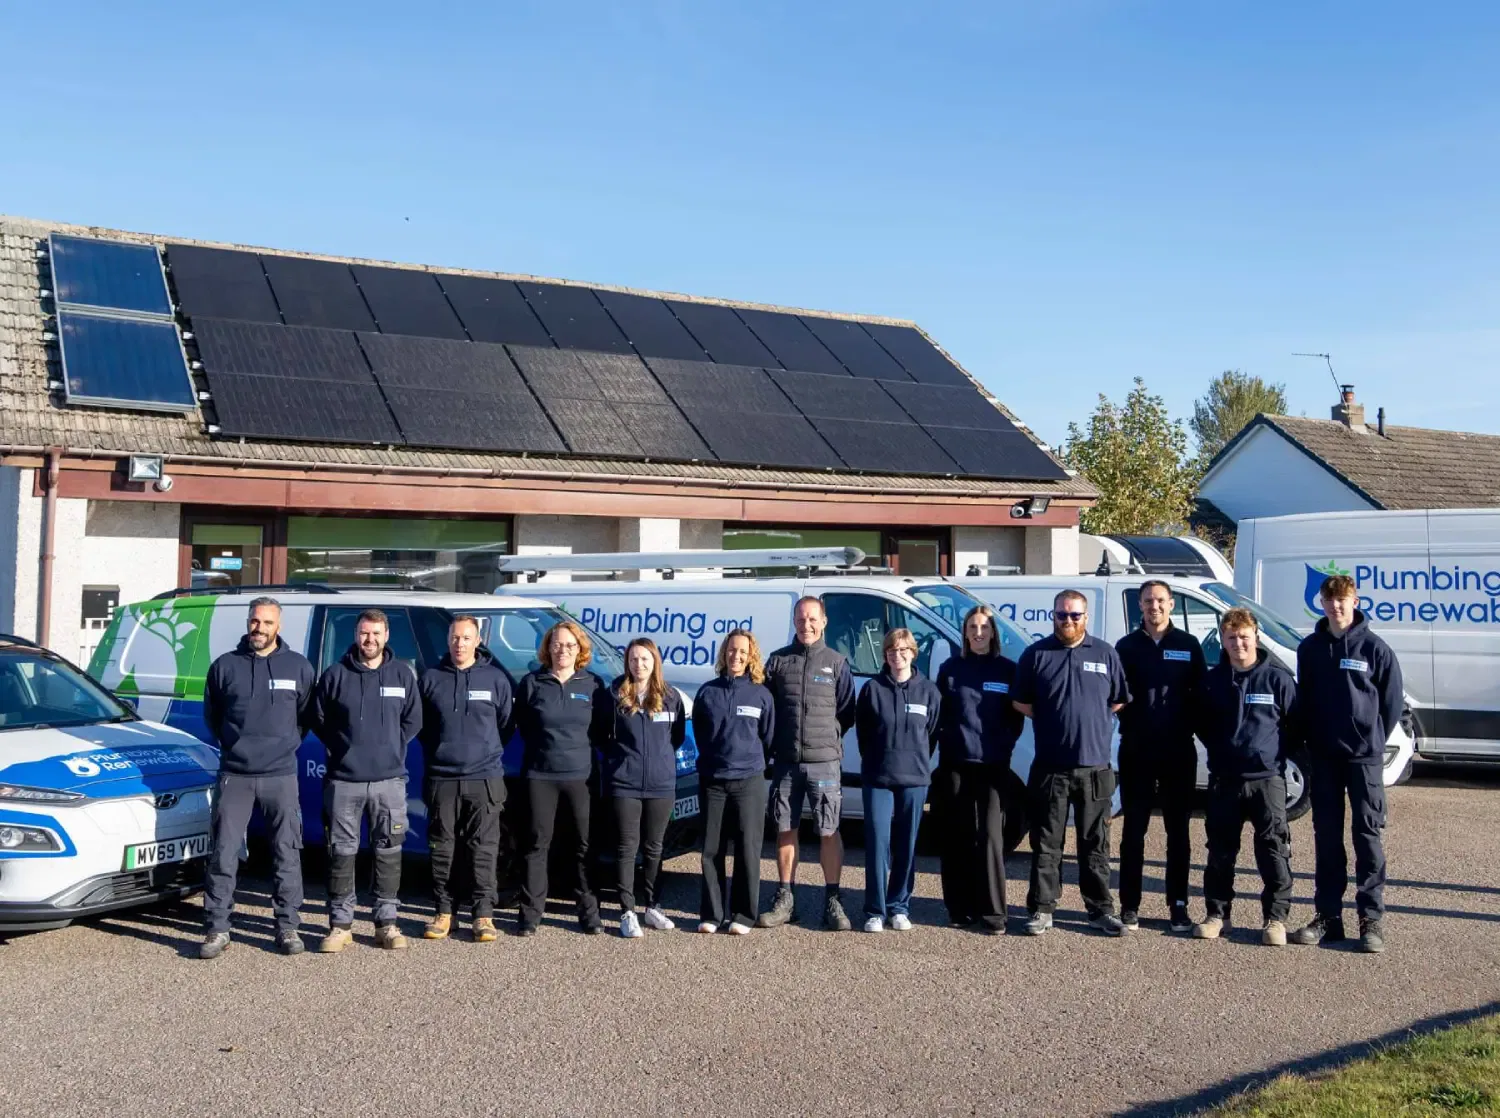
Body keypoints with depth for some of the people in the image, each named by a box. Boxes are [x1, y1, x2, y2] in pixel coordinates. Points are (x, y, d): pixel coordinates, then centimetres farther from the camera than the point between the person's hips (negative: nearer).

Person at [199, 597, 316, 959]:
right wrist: (233, 745, 10)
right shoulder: (225, 666, 4)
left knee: (287, 854, 4)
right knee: (223, 854, -1)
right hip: (234, 775, 0)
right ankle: (217, 929, 7)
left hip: (281, 776, 0)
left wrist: (286, 744, 4)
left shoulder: (298, 667, 4)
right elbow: (211, 715, 15)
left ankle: (288, 926, 13)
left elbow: (307, 715, 12)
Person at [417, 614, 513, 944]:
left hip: (484, 778, -1)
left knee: (484, 849, -2)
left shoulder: (495, 678, 3)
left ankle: (483, 914, 4)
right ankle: (443, 912, 16)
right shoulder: (431, 678, 5)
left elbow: (505, 724, 11)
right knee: (441, 848, 6)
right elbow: (420, 725, 14)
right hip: (441, 778, 1)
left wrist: (487, 752, 9)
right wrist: (436, 752, 11)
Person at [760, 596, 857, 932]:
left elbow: (847, 712, 7)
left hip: (824, 762, -2)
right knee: (785, 830, 7)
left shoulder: (836, 663, 5)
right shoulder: (778, 661, 7)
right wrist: (776, 741, 4)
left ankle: (832, 902, 8)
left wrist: (826, 738, 1)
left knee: (829, 831, -1)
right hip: (786, 762, 2)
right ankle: (785, 900, 17)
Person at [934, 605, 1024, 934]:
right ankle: (959, 909, 13)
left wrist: (1005, 744, -4)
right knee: (957, 836, 4)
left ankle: (993, 912, -3)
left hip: (993, 764, -1)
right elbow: (939, 713, 10)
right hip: (955, 762, 1)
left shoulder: (1008, 669, 6)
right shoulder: (950, 668, 8)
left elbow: (1016, 717, 8)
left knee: (990, 835, -7)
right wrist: (946, 741, -1)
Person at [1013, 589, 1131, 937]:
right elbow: (1020, 702, 7)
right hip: (1050, 767, -1)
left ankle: (1100, 909, 18)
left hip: (1095, 767, 1)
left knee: (1095, 843, 9)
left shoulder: (1106, 654, 5)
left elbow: (1119, 700, 12)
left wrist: (1091, 719, 5)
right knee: (1046, 843, 4)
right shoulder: (1036, 654, 3)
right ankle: (1042, 909, 11)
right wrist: (1053, 721, 2)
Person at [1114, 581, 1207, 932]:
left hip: (1178, 750, 0)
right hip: (1136, 750, 0)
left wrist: (1194, 729, -4)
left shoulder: (1188, 645, 4)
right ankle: (1129, 906, 10)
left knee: (1178, 830, 8)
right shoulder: (1126, 646, 4)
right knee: (1134, 830, 4)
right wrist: (1127, 725, -7)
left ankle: (1178, 905, 15)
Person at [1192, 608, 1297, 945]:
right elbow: (1201, 723, 18)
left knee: (1274, 849, -2)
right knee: (1220, 850, 9)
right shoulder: (1213, 680, 5)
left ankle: (1276, 917, 7)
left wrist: (1275, 753, 1)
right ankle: (1217, 913, 18)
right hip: (1223, 779, 3)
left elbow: (1295, 724, 4)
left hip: (1267, 778, -3)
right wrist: (1221, 751, 11)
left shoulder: (1278, 678, -3)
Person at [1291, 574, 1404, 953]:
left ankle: (1371, 918, 6)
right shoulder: (1309, 648, 6)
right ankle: (1328, 915, 14)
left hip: (1364, 756, -3)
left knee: (1367, 834, 0)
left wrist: (1373, 738, 1)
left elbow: (1393, 701, 2)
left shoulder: (1375, 648, -4)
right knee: (1326, 836, 7)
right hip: (1323, 757, 3)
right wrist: (1309, 741, 7)